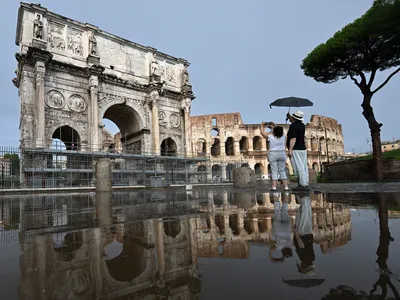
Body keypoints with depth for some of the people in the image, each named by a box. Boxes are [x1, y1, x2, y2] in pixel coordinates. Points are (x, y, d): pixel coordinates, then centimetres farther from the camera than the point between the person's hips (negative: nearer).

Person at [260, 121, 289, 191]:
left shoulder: (270, 137, -11)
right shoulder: (283, 137, -2)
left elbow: (262, 132, 3)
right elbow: (279, 131, 21)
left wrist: (262, 126, 18)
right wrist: (274, 127, 27)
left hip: (273, 154, -3)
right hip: (282, 154, 3)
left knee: (274, 171, -1)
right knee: (282, 171, 8)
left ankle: (274, 186, -6)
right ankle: (286, 186, 4)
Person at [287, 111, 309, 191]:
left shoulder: (293, 126, -13)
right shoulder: (302, 125, 13)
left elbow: (293, 139, -21)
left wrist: (290, 150, -22)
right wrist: (290, 117, 27)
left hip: (295, 150, -9)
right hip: (303, 149, 9)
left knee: (298, 168, -9)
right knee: (304, 167, 8)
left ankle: (302, 185, -10)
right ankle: (305, 184, 11)